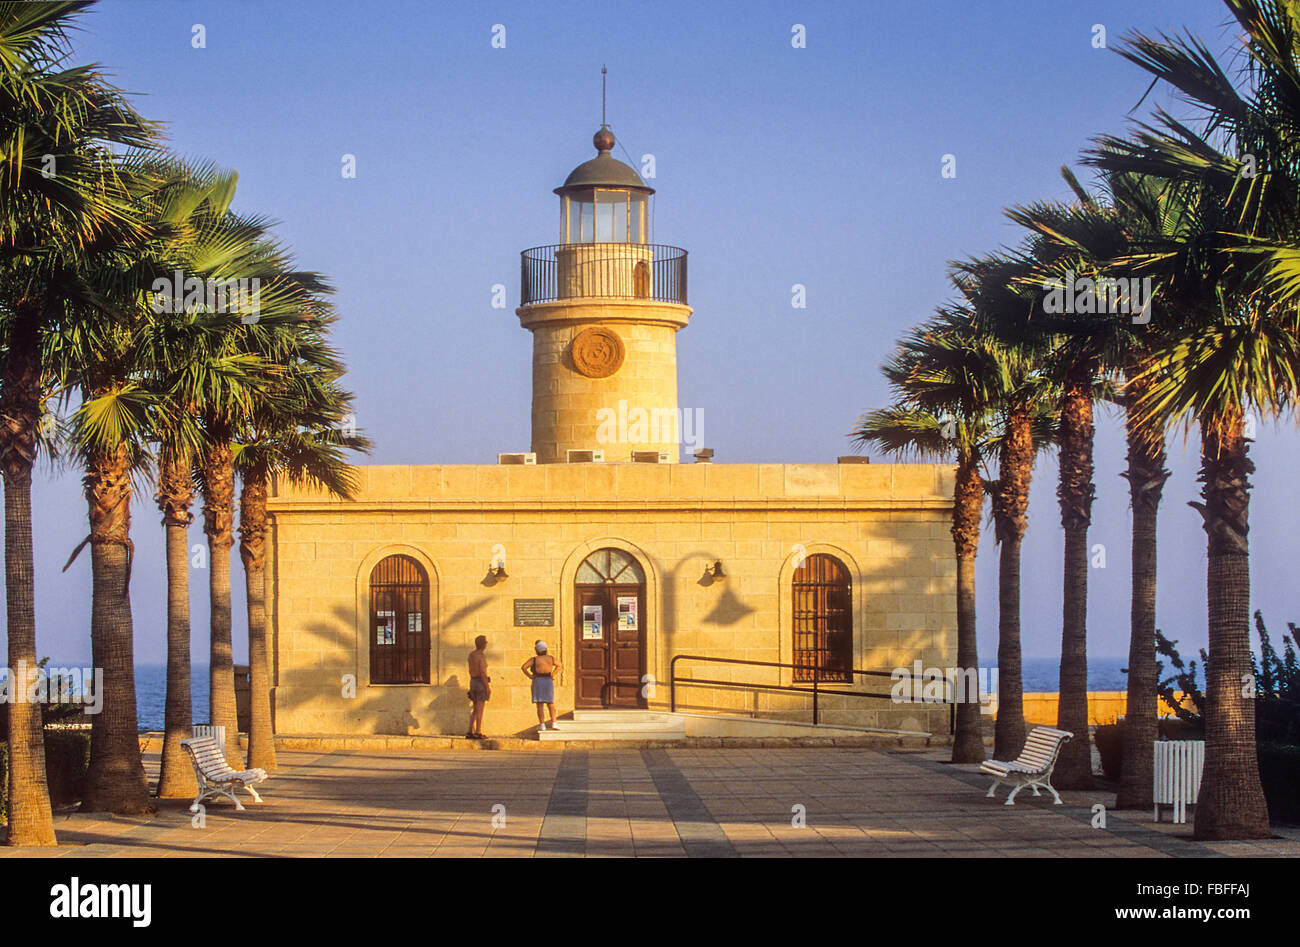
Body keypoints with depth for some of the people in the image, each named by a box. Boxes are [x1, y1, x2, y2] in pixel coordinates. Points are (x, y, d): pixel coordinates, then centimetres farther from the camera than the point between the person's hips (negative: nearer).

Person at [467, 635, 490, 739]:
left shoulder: (471, 654, 11)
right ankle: (478, 733, -6)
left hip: (473, 681, 8)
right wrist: (487, 687, -17)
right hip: (481, 683, -8)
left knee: (475, 709, 13)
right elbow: (482, 673, -20)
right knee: (480, 709, -5)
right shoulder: (481, 655, -15)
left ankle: (471, 732, 10)